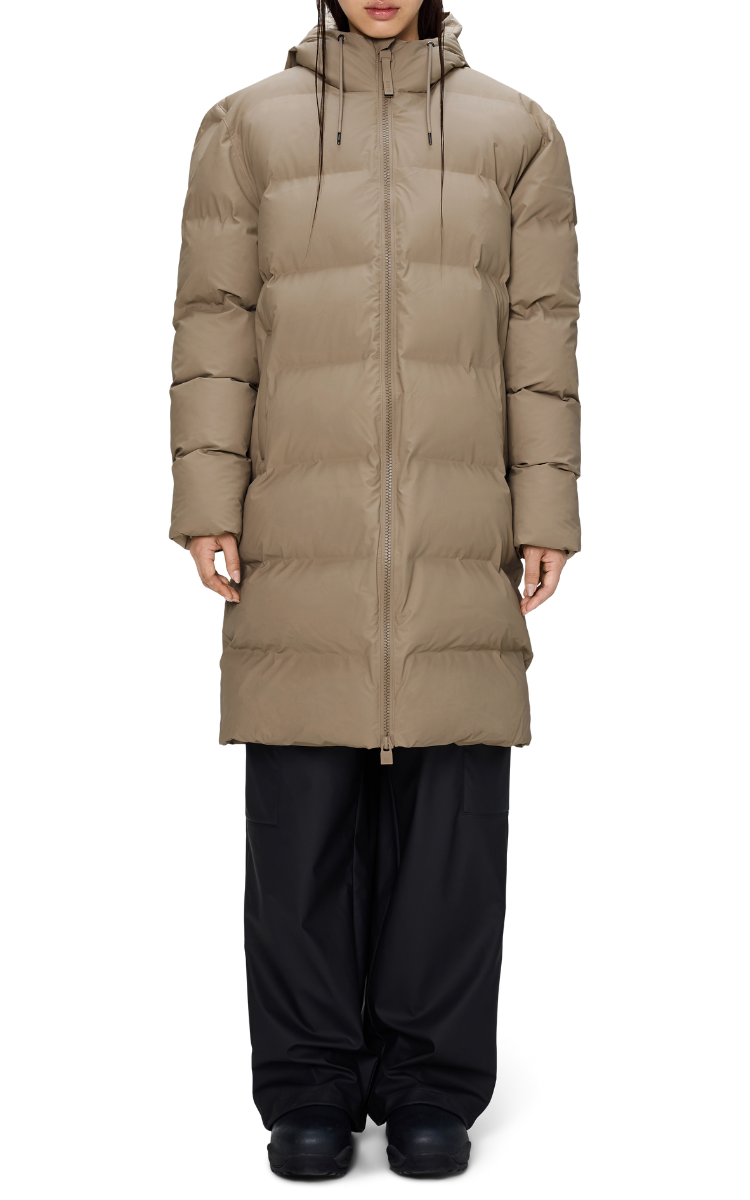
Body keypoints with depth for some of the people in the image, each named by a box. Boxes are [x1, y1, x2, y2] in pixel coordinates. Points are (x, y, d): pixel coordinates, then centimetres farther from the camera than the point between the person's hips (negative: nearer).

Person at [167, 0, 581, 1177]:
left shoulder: (516, 130, 8)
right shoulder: (246, 126, 8)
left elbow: (544, 331, 6)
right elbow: (215, 322, 4)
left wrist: (548, 515, -1)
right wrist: (204, 504, -4)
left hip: (458, 527, 0)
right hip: (303, 528, 0)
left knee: (451, 807, -1)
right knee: (301, 803, -1)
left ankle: (433, 1091, 11)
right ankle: (311, 1090, 10)